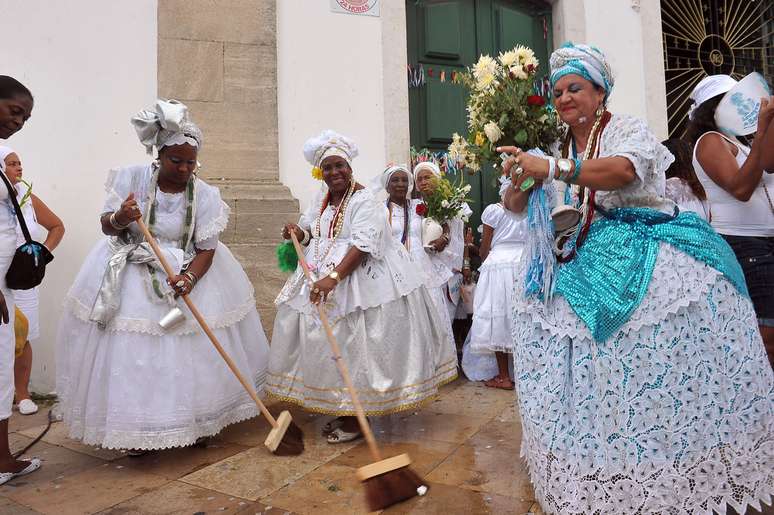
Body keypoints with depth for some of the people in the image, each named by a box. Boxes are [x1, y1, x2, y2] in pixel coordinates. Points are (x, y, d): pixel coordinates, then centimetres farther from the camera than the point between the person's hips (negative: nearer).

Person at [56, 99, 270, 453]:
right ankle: (138, 428, 16)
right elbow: (106, 225, -5)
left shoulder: (205, 195, -10)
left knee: (193, 349, 3)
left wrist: (189, 277, -28)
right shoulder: (132, 178, -9)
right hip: (131, 274, 0)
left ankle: (197, 421, 22)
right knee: (133, 352, -1)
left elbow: (206, 249, -10)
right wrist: (120, 220, -29)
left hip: (188, 271, 0)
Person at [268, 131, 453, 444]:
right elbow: (311, 232, 24)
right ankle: (341, 409, 24)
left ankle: (356, 417, 9)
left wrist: (333, 277, -35)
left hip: (359, 278, -8)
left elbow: (363, 246, -24)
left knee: (352, 345, -4)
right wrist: (300, 233, -1)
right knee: (326, 342, 10)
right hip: (320, 276, 8)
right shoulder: (322, 199, 12)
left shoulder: (364, 201, -12)